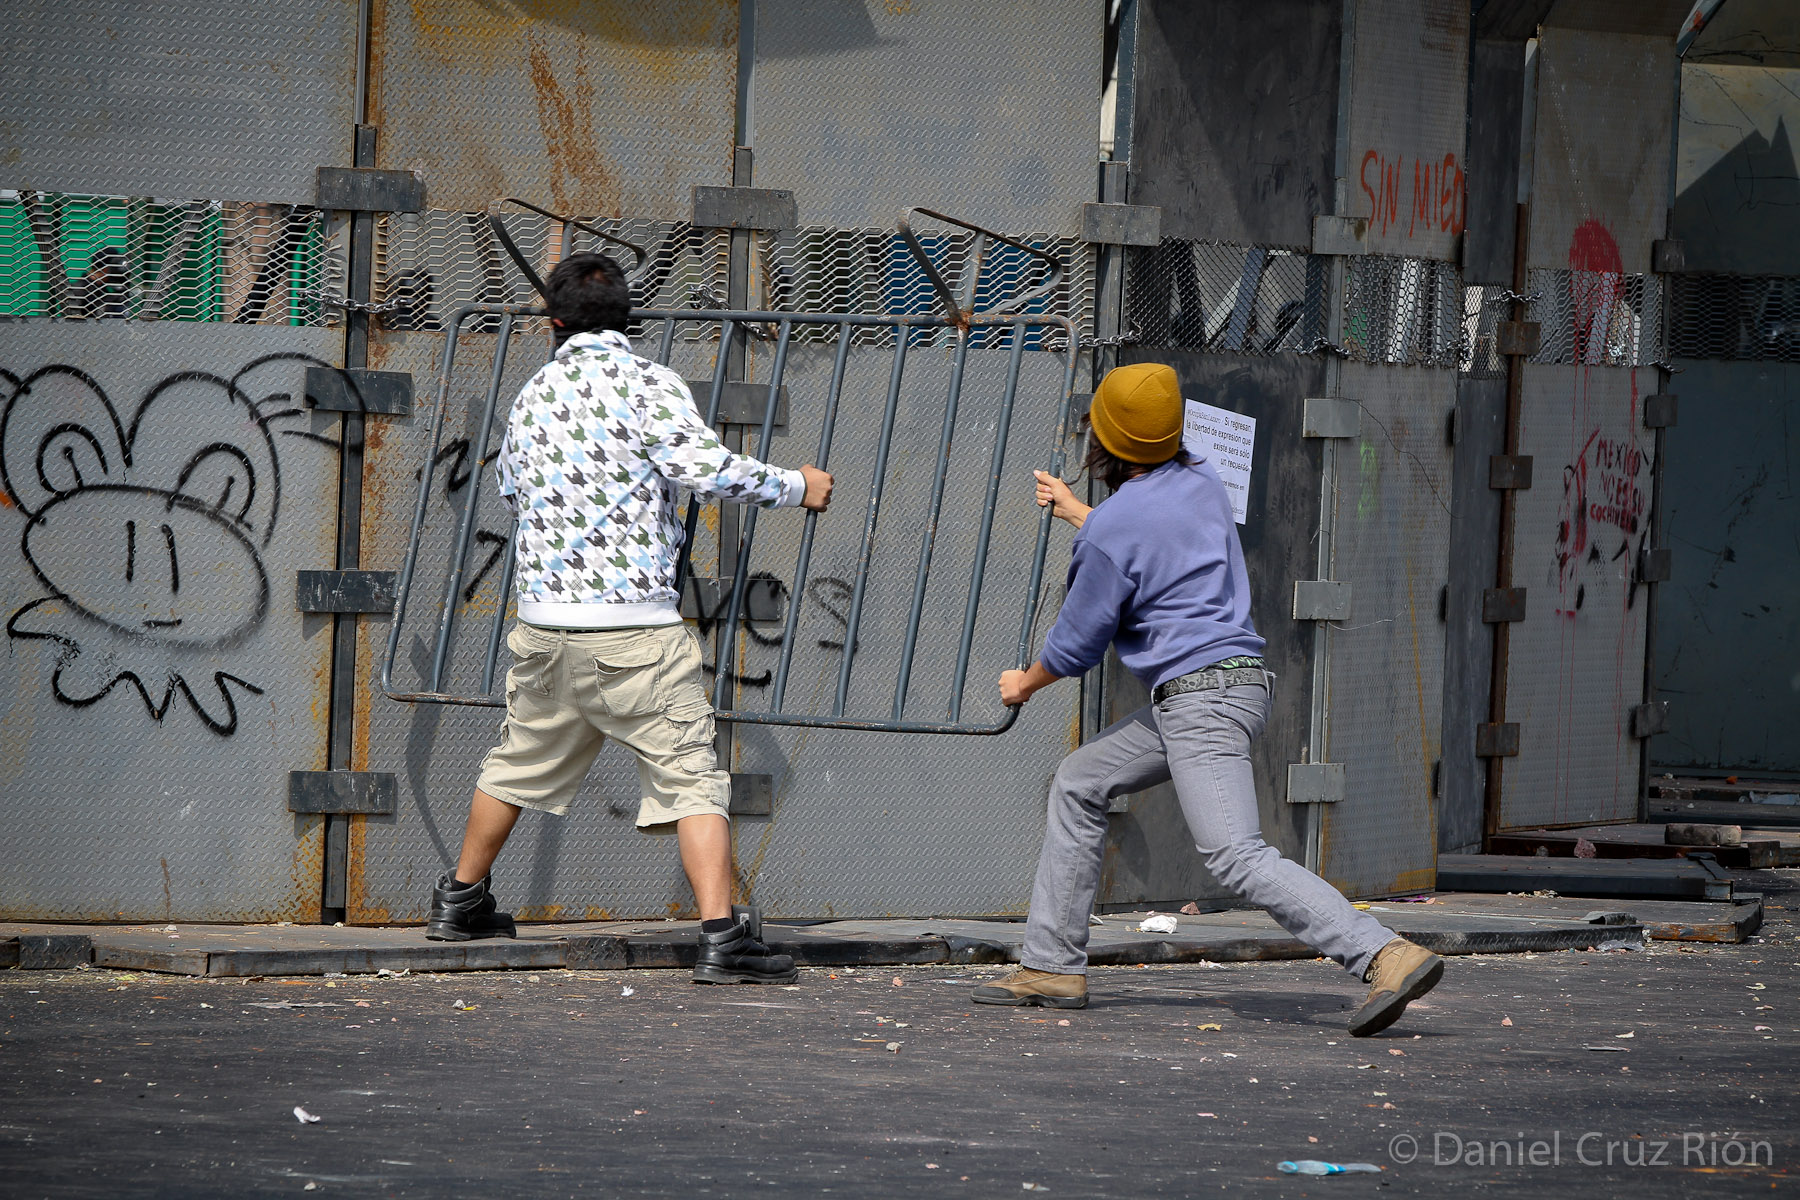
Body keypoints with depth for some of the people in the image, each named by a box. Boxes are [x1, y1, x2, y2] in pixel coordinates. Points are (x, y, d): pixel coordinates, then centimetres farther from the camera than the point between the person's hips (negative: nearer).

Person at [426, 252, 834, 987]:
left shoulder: (532, 397, 9)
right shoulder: (646, 383, -9)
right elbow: (708, 471, -17)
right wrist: (796, 486, -3)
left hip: (544, 620, 5)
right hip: (633, 629, -5)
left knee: (520, 762, 24)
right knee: (690, 778, -4)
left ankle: (460, 902, 37)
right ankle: (722, 939, -14)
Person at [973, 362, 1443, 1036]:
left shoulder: (1112, 529, -13)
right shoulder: (1201, 482, 10)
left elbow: (1077, 645, -3)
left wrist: (1024, 685, 18)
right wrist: (1077, 514, 47)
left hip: (1199, 696, -10)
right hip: (1235, 682, 10)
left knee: (1237, 859, -19)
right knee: (1078, 785, 19)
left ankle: (1386, 957, -32)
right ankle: (1052, 968, 20)